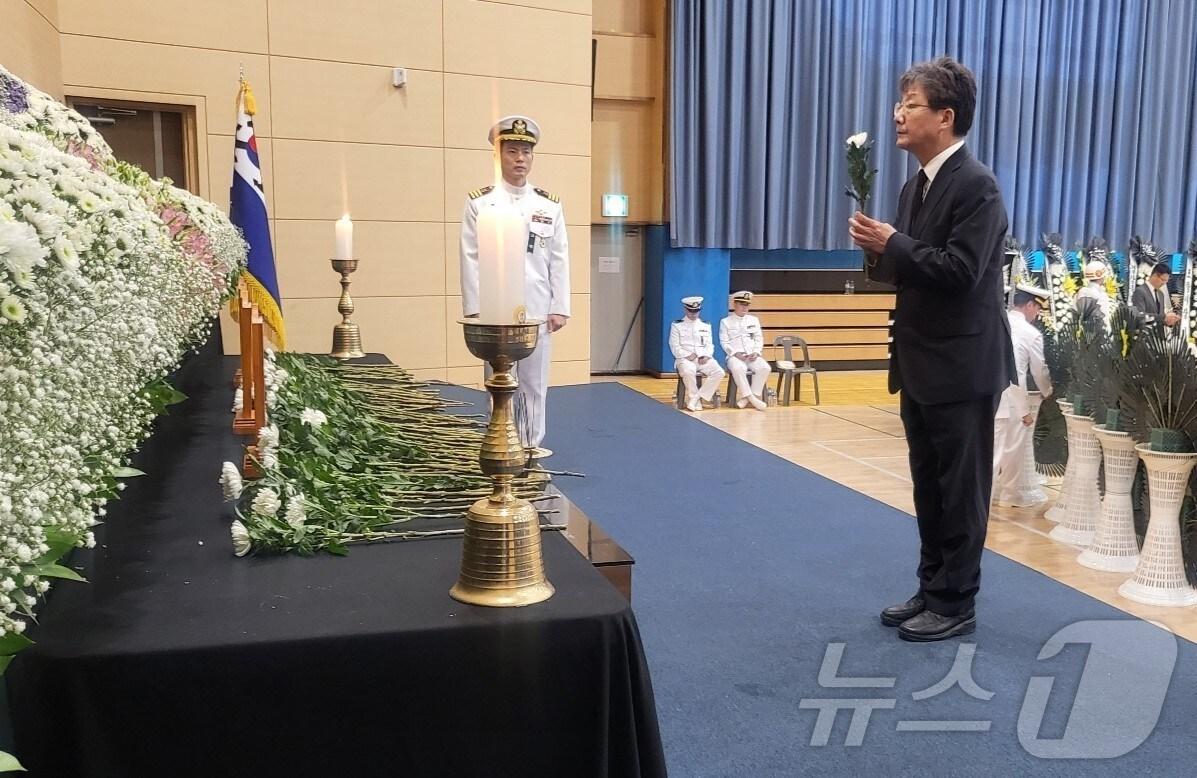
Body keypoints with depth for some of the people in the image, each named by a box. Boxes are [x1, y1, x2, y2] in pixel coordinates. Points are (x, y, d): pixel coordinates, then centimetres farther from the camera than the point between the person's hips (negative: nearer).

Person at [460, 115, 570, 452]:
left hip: (537, 310, 2)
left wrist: (559, 308, 0)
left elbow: (559, 260, 6)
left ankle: (531, 446, 17)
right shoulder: (479, 203, 2)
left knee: (534, 383, 7)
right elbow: (471, 260, -1)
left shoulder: (550, 205, 8)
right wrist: (475, 310, -7)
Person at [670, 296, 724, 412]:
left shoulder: (706, 326, 20)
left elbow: (709, 345, 13)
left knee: (719, 372, -25)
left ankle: (696, 398, -24)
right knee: (688, 372, -39)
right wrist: (688, 355, -14)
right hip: (685, 359, -3)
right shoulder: (677, 325, 9)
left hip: (703, 359, 4)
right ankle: (696, 401, -23)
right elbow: (675, 347, 1)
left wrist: (706, 356, -8)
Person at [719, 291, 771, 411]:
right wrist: (736, 353, -15)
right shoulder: (726, 322, 9)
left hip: (752, 356, 3)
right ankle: (751, 398, -32)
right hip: (735, 356, -3)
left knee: (765, 368, -28)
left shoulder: (754, 320, 19)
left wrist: (756, 352, -4)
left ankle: (748, 397, -23)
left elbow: (759, 339, 15)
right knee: (737, 368, -39)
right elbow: (724, 342, 1)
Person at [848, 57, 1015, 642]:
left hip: (963, 367, -9)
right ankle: (932, 591, 28)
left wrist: (892, 245, -18)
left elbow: (960, 271, -24)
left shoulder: (976, 185, -16)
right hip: (922, 365, 9)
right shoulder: (916, 186, 12)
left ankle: (956, 604, 15)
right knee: (929, 490, 16)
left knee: (960, 492, 3)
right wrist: (879, 250, -6)